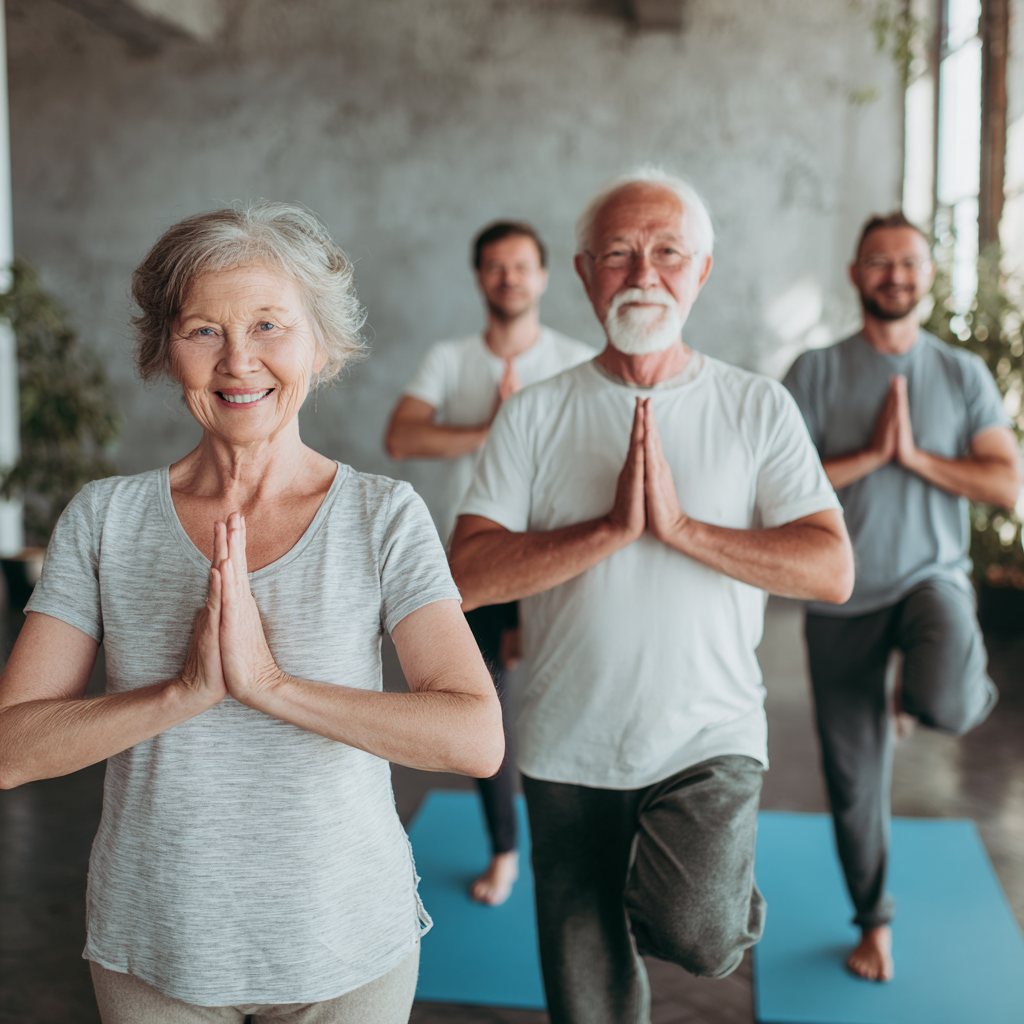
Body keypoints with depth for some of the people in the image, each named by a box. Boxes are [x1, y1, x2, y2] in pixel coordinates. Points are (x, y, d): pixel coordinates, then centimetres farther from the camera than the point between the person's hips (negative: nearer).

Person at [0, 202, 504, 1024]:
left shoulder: (385, 517, -10)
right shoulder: (103, 519, -6)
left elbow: (477, 739, -20)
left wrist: (269, 681, -26)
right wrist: (190, 688, -24)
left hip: (347, 948, -1)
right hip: (150, 950, 1)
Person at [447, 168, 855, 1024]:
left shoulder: (759, 408, -2)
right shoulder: (535, 415, -2)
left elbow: (832, 570, -10)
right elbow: (467, 577, -11)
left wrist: (681, 526, -20)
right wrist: (613, 528, -21)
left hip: (710, 736, -1)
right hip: (568, 750, 2)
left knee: (693, 933, -21)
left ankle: (730, 901, 12)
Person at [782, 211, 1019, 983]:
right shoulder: (817, 371, -2)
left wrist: (915, 456, -15)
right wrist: (871, 454, -17)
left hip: (932, 576, 0)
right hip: (842, 597, 1)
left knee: (945, 705, -32)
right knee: (854, 776, 8)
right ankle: (875, 921, 32)